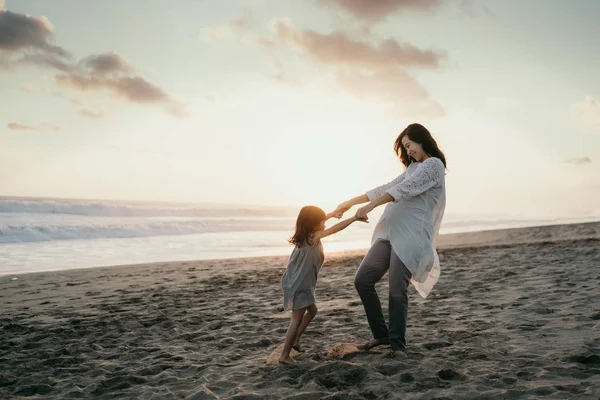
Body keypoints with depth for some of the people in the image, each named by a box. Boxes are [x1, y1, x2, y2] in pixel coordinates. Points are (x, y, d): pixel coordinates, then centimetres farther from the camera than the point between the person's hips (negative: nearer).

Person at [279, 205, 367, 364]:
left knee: (312, 310, 24)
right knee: (297, 319, -3)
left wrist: (332, 213, 33)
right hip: (298, 285, -10)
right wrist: (354, 218, -25)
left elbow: (317, 223, 27)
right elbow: (334, 229, -27)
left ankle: (295, 339, 29)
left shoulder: (306, 235, 6)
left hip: (299, 283, 10)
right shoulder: (312, 237, -19)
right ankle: (284, 356, 2)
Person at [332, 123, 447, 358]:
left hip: (411, 237, -9)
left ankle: (397, 345, 4)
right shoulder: (413, 168, 27)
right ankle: (381, 334, 13)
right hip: (389, 233, 9)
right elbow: (386, 189, 26)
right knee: (362, 280, 2)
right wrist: (350, 203, 22)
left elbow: (404, 189, -15)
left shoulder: (433, 164, -2)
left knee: (397, 292, -10)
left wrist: (370, 206, -23)